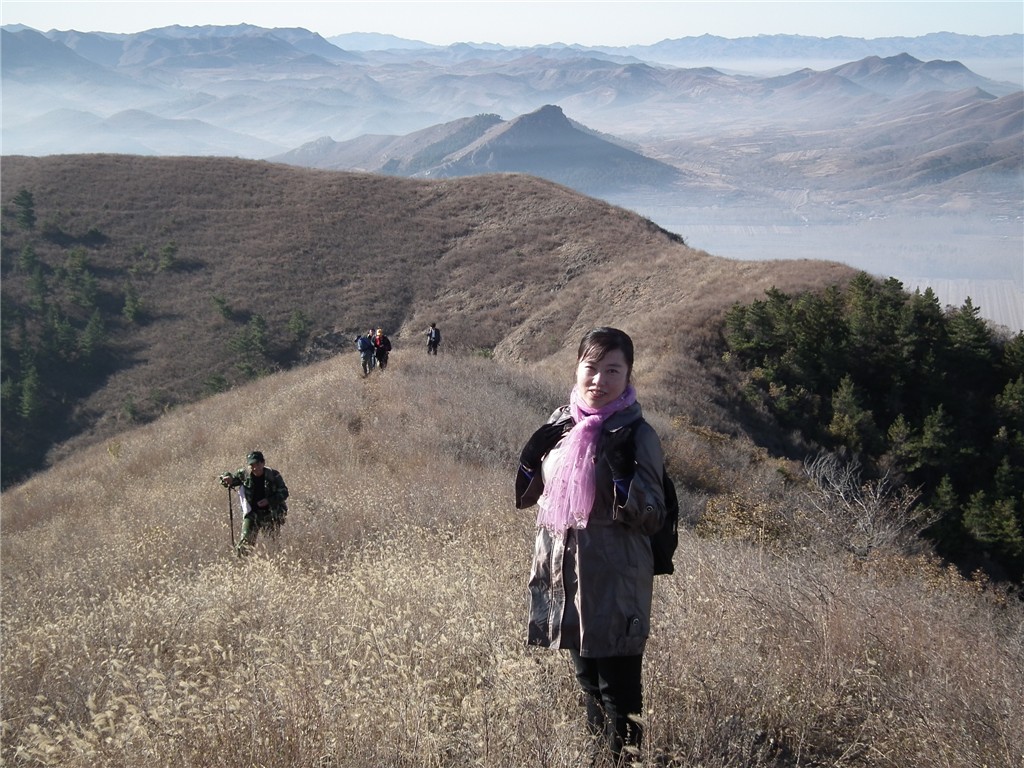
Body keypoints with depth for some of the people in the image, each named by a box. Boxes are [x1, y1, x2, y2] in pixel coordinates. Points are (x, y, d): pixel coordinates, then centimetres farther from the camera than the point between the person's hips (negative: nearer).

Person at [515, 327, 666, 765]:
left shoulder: (636, 434, -11)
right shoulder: (561, 422, 5)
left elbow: (652, 518, -13)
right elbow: (526, 496, 15)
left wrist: (624, 476, -29)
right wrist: (531, 455, -4)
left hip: (614, 582, -6)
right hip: (563, 574, 6)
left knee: (618, 686, -1)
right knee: (587, 678, 19)